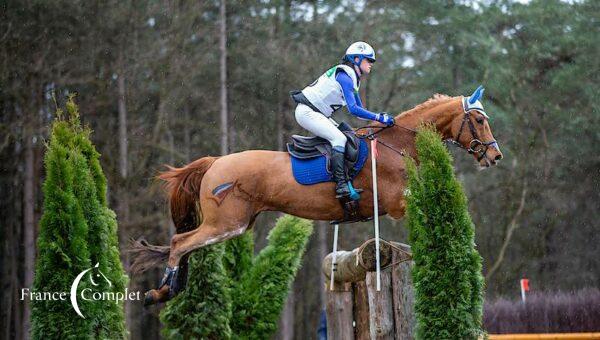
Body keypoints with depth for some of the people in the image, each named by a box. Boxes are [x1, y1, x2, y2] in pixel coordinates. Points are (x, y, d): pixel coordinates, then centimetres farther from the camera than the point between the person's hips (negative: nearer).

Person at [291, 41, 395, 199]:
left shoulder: (353, 78, 14)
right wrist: (379, 118, -25)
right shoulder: (344, 76, -17)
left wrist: (380, 117, 6)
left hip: (317, 113, 11)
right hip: (307, 112, -11)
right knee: (339, 138, -22)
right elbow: (353, 109, -26)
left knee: (347, 134, 11)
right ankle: (341, 185, -29)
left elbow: (359, 110, 19)